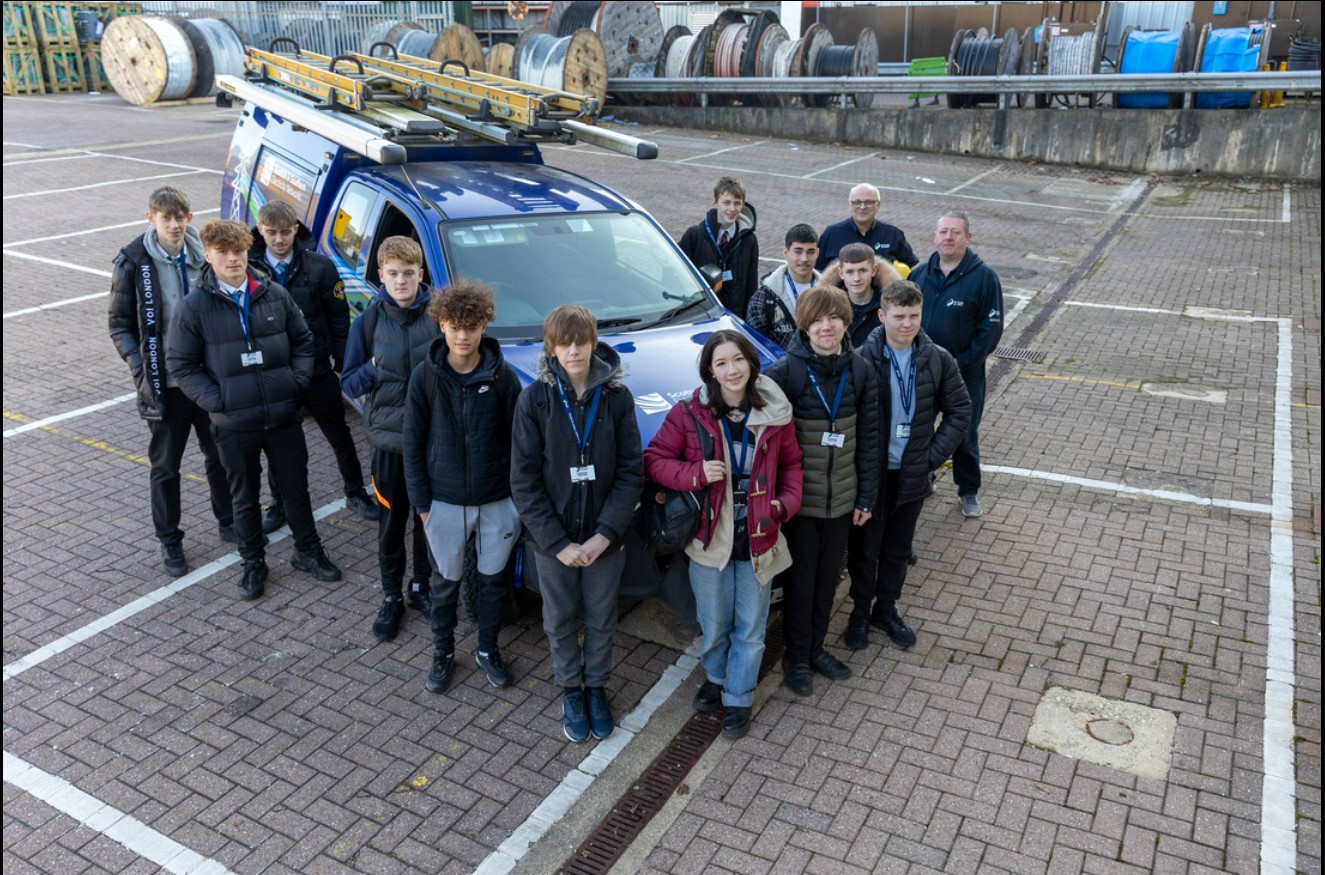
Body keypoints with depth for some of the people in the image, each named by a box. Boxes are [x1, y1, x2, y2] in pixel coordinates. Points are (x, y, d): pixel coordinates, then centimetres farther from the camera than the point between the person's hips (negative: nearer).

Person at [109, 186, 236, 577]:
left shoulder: (205, 255, -2)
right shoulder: (133, 263, -9)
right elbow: (120, 324, -3)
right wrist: (141, 369, -14)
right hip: (165, 384, -2)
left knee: (219, 454, 17)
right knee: (165, 466, 9)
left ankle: (228, 521, 36)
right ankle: (169, 541, 24)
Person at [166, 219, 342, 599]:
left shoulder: (275, 295, 0)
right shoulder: (193, 308, -6)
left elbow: (302, 341, 9)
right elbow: (181, 365, -2)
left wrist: (297, 382, -3)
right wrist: (216, 400, -11)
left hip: (284, 416, 2)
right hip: (233, 425, -1)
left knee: (296, 488, 15)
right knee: (245, 497, 14)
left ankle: (309, 552, 34)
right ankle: (253, 563, 33)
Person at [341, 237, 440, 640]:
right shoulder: (370, 319, -2)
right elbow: (349, 382, 2)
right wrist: (375, 369, -16)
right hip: (389, 438, 1)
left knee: (430, 517, 14)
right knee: (391, 523, 11)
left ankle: (422, 587, 33)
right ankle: (392, 598, 27)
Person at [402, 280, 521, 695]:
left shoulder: (503, 376, -9)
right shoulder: (425, 376, -7)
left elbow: (518, 439, -3)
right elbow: (413, 443, -2)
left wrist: (519, 494, -4)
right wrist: (421, 501, -3)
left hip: (497, 501, 0)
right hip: (445, 501, 0)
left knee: (494, 579, 15)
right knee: (446, 581, 16)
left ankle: (488, 649, 35)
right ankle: (443, 651, 36)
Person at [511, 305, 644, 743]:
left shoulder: (616, 396, -9)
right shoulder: (534, 400, -11)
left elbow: (631, 471, -8)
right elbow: (524, 480, -10)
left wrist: (605, 534, -17)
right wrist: (558, 542, -15)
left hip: (605, 538, 1)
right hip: (553, 539, 0)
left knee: (601, 619, 17)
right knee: (561, 620, 17)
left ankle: (596, 688, 40)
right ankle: (571, 691, 40)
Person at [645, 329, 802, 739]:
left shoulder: (774, 413, -4)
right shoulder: (690, 414, -10)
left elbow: (791, 463, 9)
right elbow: (654, 459, -6)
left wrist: (787, 502, -8)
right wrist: (695, 473, -22)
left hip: (758, 541, 1)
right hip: (709, 539, -1)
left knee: (750, 628, 13)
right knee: (714, 625, 16)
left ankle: (738, 698, 33)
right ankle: (716, 677, 45)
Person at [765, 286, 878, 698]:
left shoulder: (859, 370, -3)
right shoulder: (786, 371, -16)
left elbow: (868, 438, 3)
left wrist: (866, 496, 4)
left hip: (841, 497, 4)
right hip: (799, 497, -4)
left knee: (828, 577, 18)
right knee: (800, 580, 11)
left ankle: (816, 648, 39)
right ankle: (797, 656, 31)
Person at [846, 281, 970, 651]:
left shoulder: (937, 360, -5)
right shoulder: (862, 358, -15)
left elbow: (959, 411, 3)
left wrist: (933, 457, -4)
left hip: (912, 473, 3)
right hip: (870, 472, -3)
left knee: (899, 547, 17)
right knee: (864, 546, 12)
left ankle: (885, 609, 36)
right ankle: (861, 611, 32)